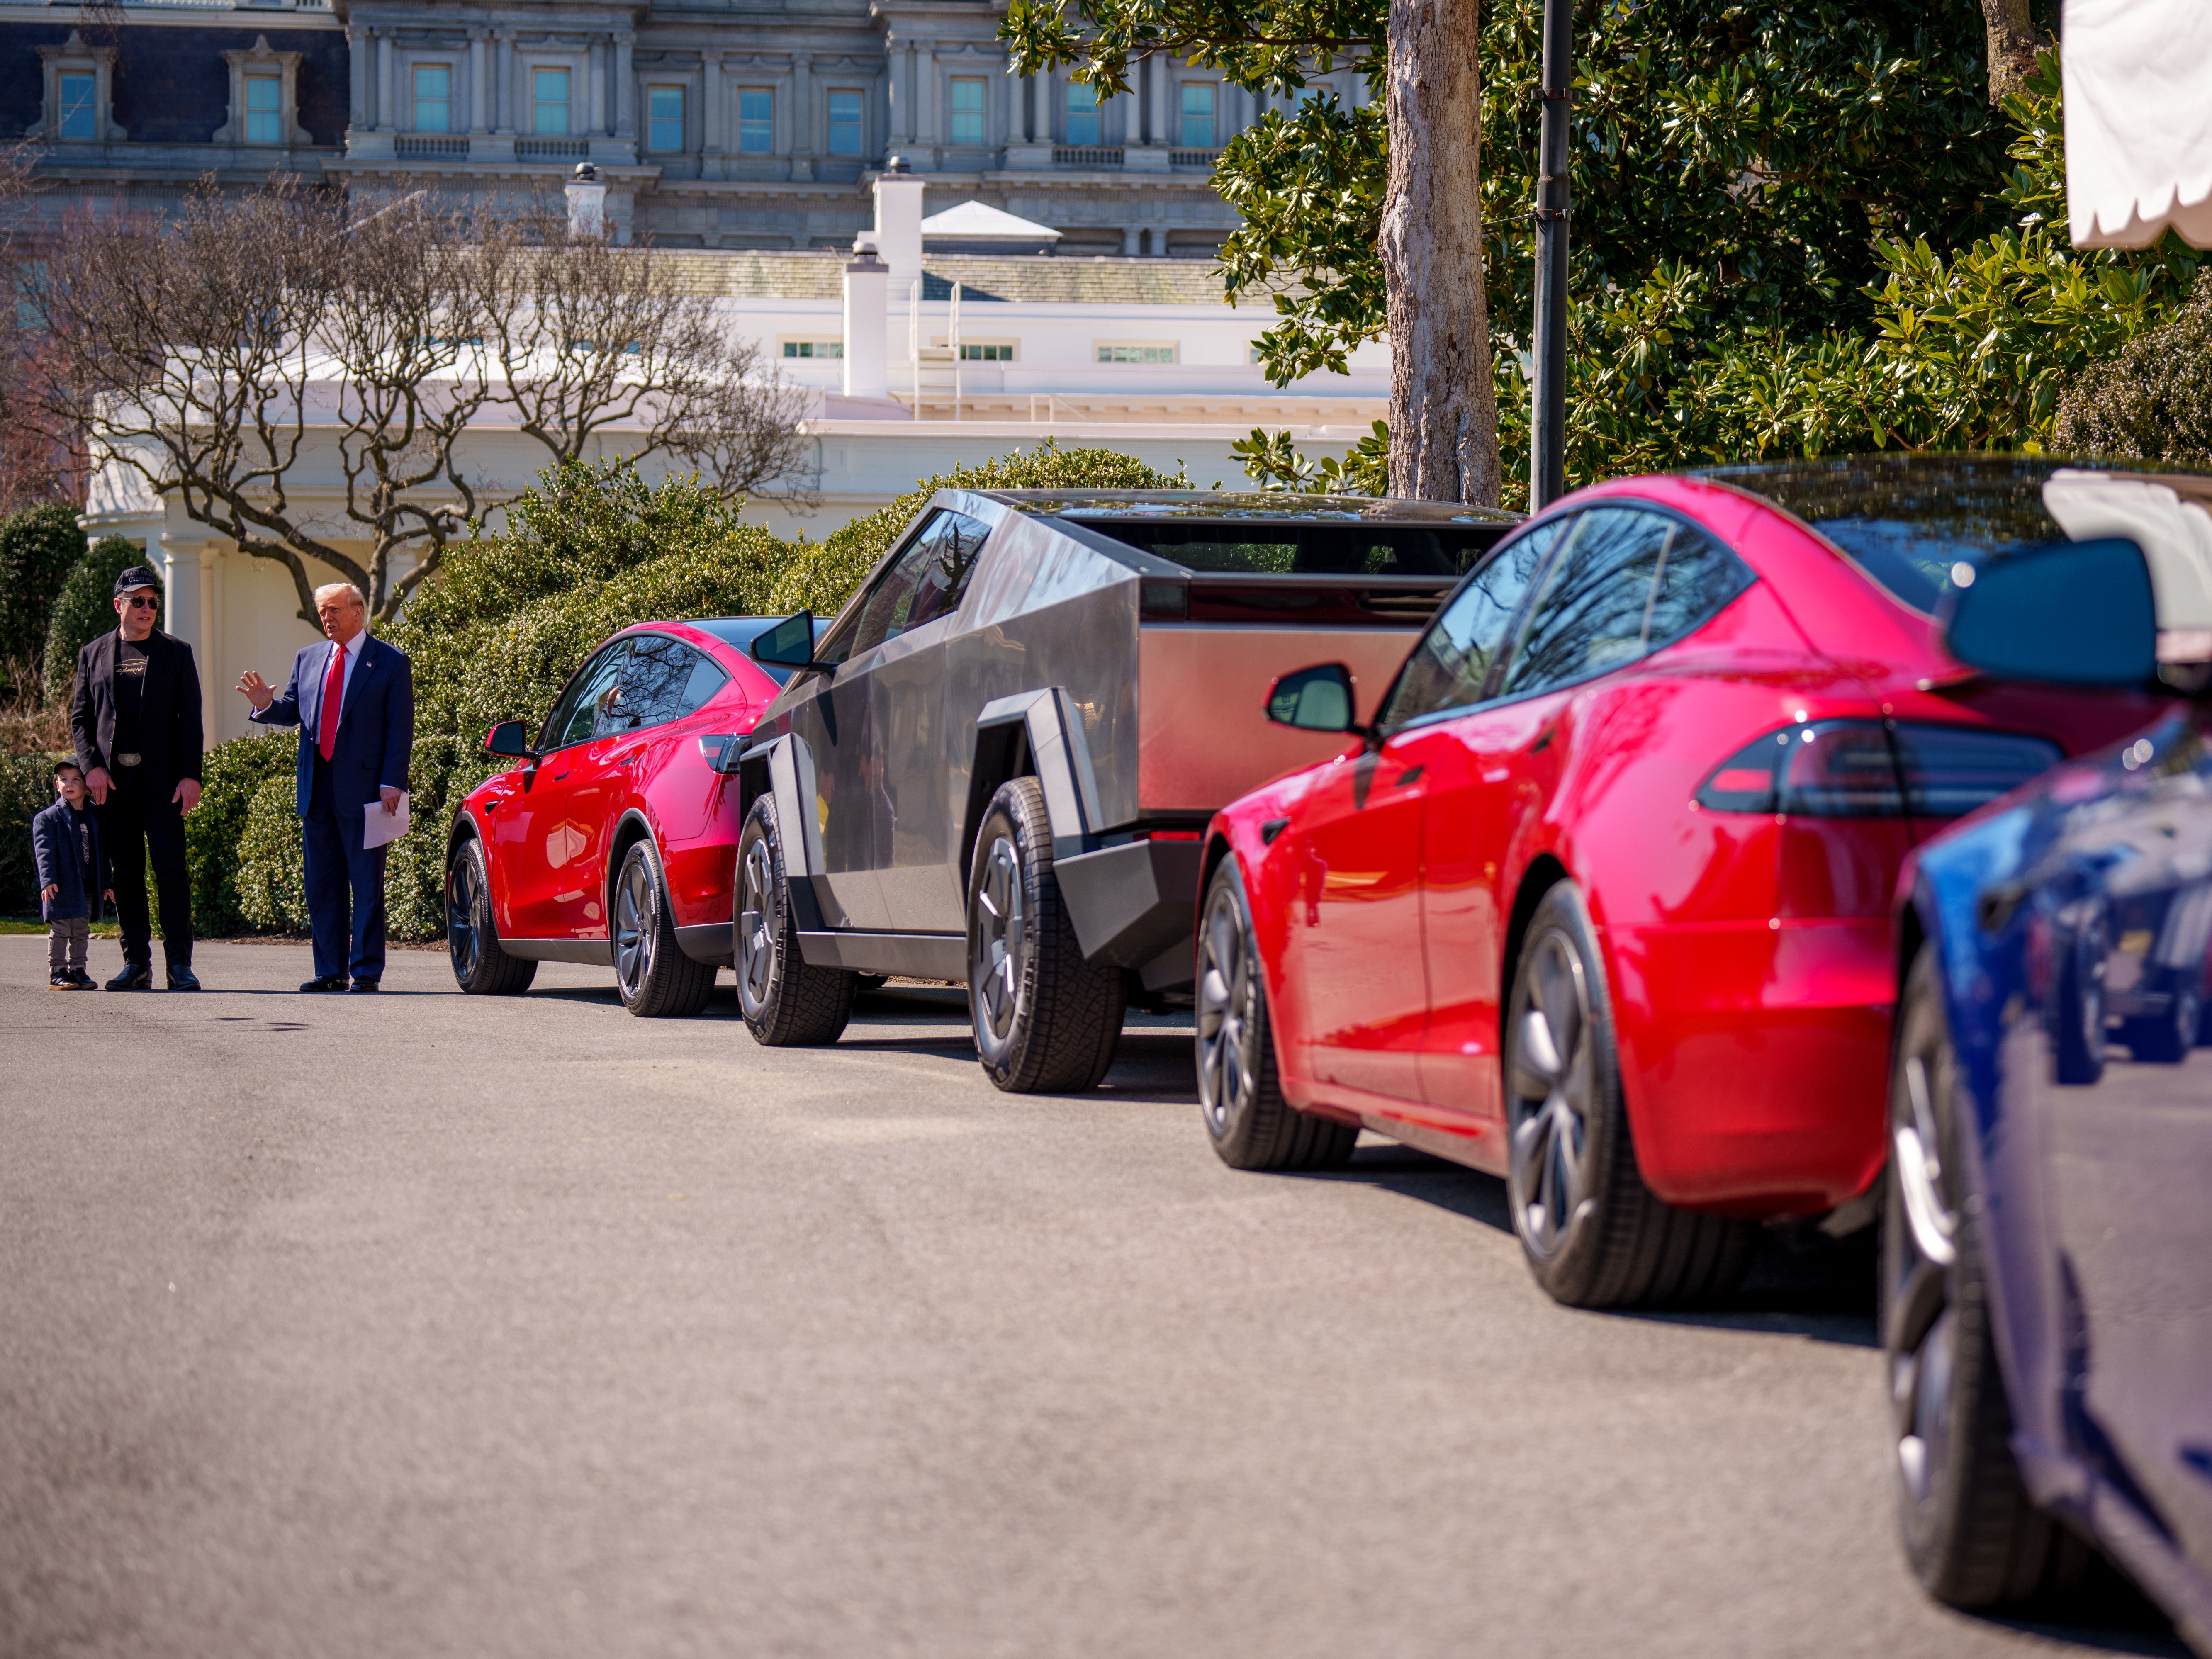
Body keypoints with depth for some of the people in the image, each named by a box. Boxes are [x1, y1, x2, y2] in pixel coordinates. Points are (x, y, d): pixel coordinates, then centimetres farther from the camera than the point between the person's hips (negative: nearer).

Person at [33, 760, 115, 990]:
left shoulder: (95, 817, 12)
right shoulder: (48, 818, -2)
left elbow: (102, 852, 16)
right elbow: (45, 851, -10)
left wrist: (107, 884, 14)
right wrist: (48, 880, -21)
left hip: (89, 885, 5)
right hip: (62, 886, -5)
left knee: (81, 931, 11)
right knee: (61, 929, -3)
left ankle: (77, 969, 20)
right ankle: (58, 972, 3)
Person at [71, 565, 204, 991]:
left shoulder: (176, 652, 8)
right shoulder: (93, 655, 13)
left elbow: (191, 718, 5)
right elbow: (80, 717, 11)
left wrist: (191, 776, -6)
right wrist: (91, 766, -4)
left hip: (162, 781, -2)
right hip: (111, 781, 2)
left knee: (171, 868, -8)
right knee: (126, 872, 4)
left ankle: (180, 963, -4)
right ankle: (136, 963, 8)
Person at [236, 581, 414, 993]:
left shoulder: (391, 663, -1)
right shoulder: (308, 659, 15)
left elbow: (400, 729, -4)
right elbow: (293, 711, 13)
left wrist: (391, 784, -13)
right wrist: (267, 705, -10)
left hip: (363, 787, -6)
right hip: (316, 788, 6)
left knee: (366, 884, -3)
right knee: (322, 884, 8)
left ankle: (366, 971, 0)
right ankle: (330, 971, 14)